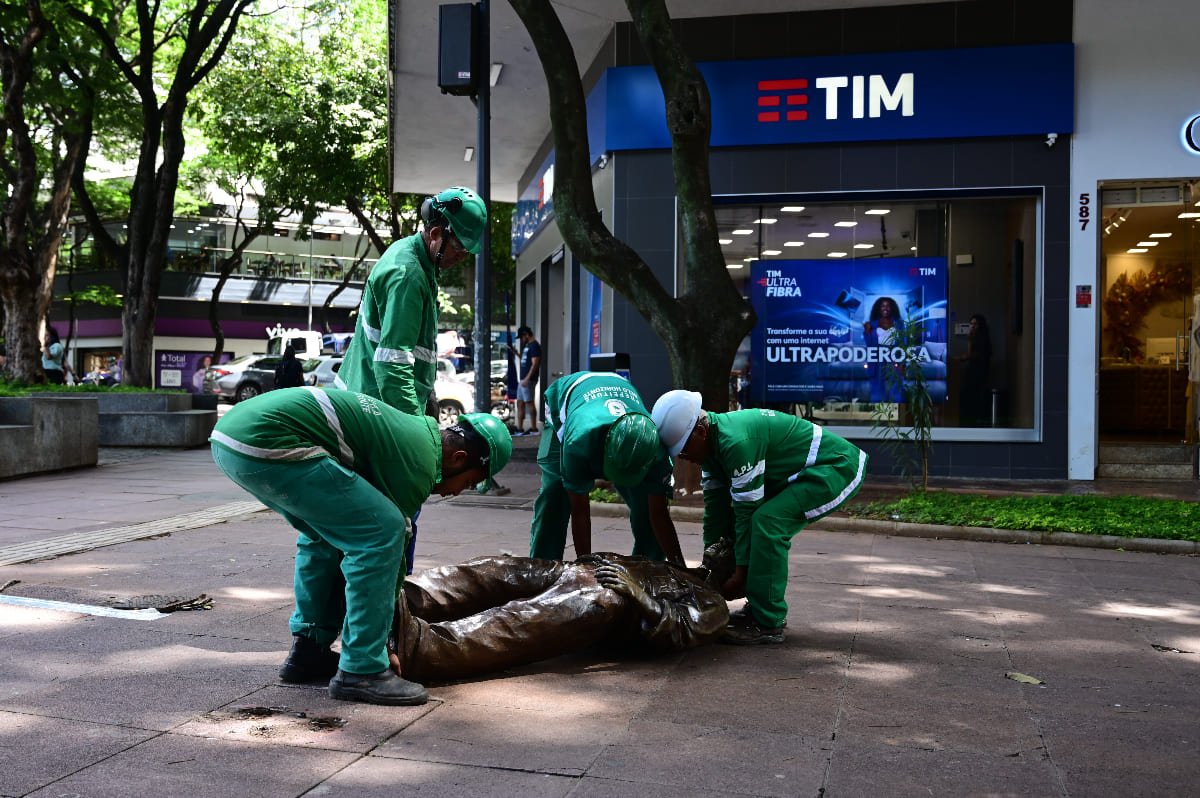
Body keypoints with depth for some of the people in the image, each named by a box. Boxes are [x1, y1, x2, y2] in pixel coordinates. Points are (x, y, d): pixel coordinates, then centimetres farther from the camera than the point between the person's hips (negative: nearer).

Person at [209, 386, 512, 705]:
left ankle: (308, 651, 29)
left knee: (325, 531, 26)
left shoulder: (416, 428, 25)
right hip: (265, 442, -11)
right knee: (381, 532, -7)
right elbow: (385, 534, 4)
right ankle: (361, 670, 0)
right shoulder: (419, 460, -3)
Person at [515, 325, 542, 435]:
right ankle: (519, 429, 11)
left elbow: (535, 364, -19)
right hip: (523, 379, 10)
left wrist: (527, 379, -23)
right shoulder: (527, 346, 18)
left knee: (529, 403, -7)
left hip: (528, 380, -10)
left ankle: (533, 429, -3)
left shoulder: (534, 346, -11)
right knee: (520, 403, 9)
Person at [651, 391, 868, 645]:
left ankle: (768, 624, -16)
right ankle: (759, 608, 17)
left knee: (766, 521, -24)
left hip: (838, 466, -10)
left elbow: (747, 510, -24)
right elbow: (716, 507, 6)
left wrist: (740, 573, -16)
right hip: (809, 471, 11)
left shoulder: (736, 442, -28)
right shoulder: (711, 443, 2)